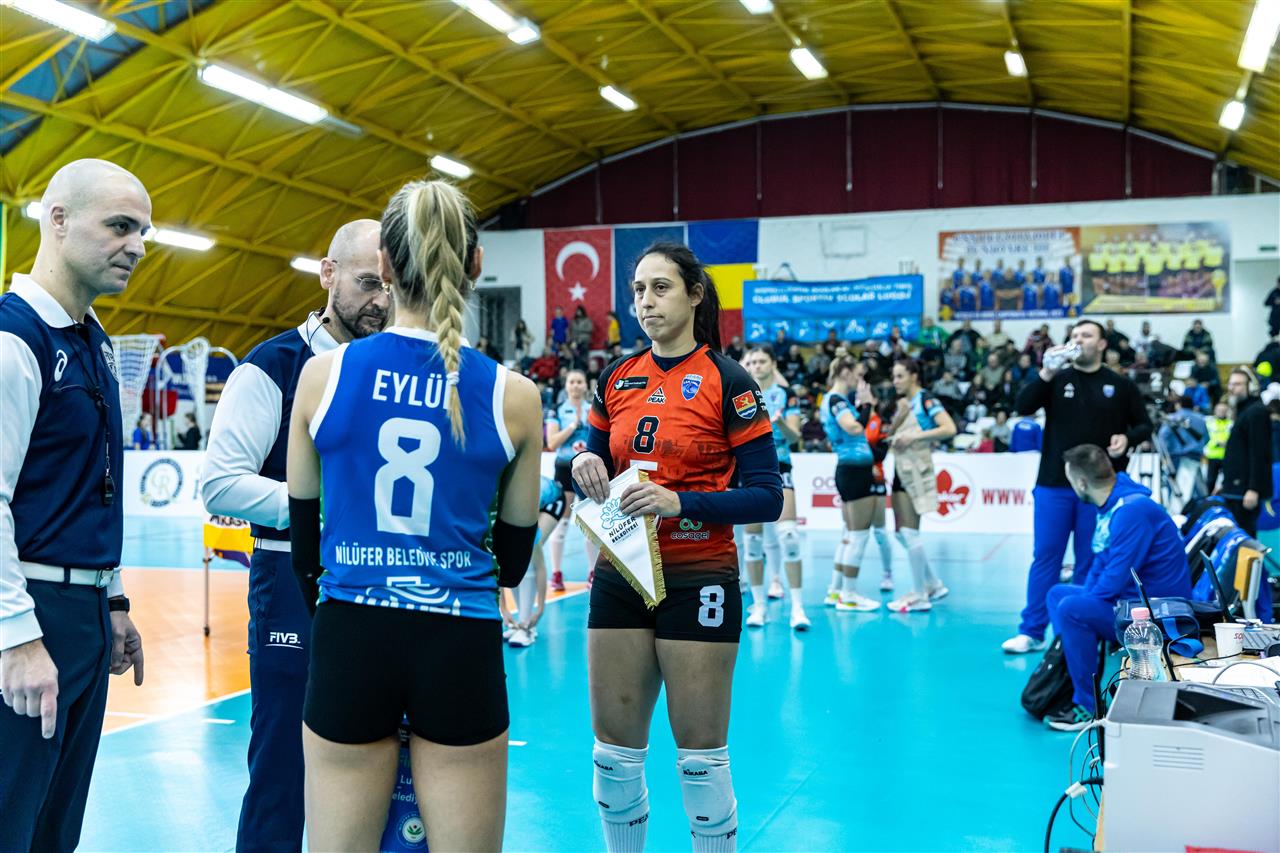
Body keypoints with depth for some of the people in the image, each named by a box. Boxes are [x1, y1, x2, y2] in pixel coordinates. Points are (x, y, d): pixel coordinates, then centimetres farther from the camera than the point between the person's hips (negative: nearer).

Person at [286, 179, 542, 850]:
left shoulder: (323, 373, -3)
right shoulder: (514, 397, -4)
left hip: (349, 641, 1)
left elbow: (302, 522, 8)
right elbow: (515, 548, 8)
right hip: (462, 647, 0)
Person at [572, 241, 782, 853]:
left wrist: (679, 502, -22)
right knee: (614, 752, 9)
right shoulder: (617, 379, 8)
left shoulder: (728, 382, -7)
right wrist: (586, 468, -5)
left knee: (701, 758, 2)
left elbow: (766, 498, -10)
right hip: (619, 575, 5)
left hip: (698, 580, -4)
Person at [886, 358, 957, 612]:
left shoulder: (926, 399, -8)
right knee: (902, 533, 10)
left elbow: (949, 428, -20)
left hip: (917, 471, -9)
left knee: (910, 532, -8)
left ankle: (920, 596, -1)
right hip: (901, 471, 9)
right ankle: (934, 585, 22)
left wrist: (915, 436, -22)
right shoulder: (902, 402, 15)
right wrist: (900, 415, -4)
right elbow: (889, 434, 12)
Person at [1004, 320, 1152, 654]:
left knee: (1091, 562, 6)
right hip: (1053, 485, 0)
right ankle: (1031, 631, 6)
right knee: (1045, 557, 1)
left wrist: (1127, 438, -11)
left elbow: (1144, 425, 11)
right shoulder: (1057, 379, 6)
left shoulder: (1120, 385, 6)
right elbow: (1022, 407, -7)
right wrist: (1045, 374, -19)